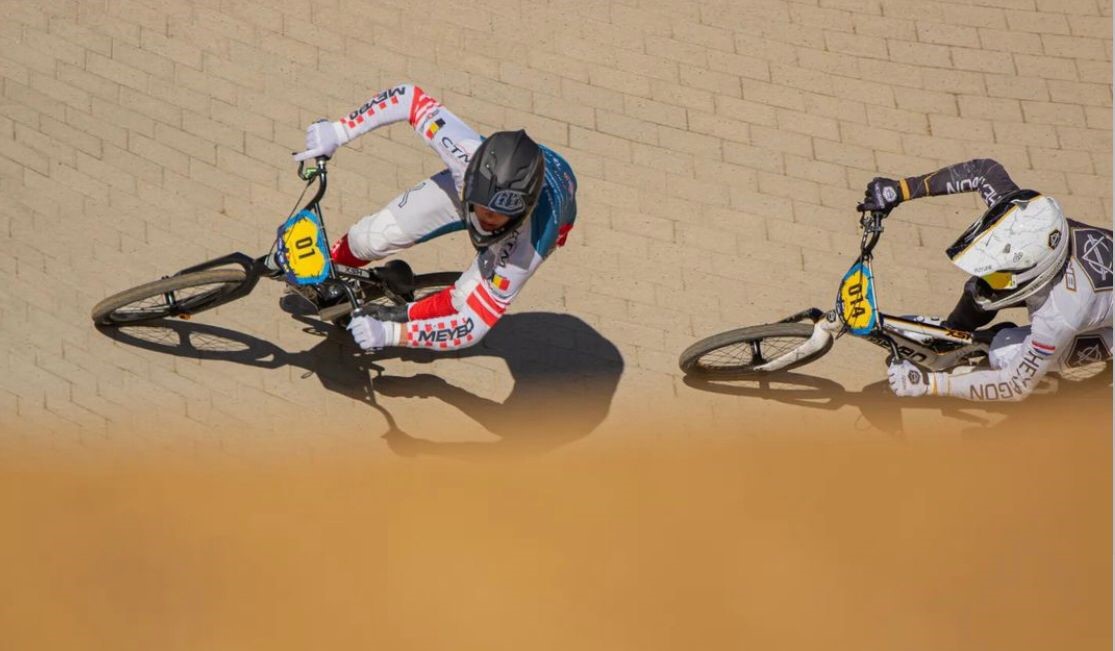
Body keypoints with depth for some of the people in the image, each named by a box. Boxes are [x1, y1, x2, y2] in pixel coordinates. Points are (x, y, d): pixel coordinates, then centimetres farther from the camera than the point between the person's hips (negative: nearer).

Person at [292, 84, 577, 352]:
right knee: (378, 236, -10)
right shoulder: (469, 153, -44)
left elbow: (474, 327, -41)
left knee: (463, 299, -19)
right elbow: (409, 97, -32)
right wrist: (338, 131, -39)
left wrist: (392, 333, -50)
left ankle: (408, 314, 16)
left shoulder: (526, 248, -46)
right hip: (470, 179, 2)